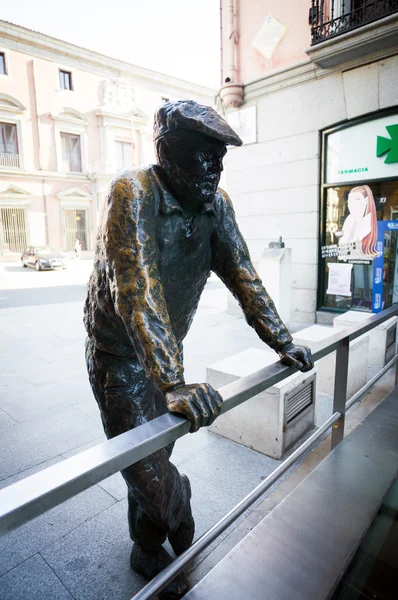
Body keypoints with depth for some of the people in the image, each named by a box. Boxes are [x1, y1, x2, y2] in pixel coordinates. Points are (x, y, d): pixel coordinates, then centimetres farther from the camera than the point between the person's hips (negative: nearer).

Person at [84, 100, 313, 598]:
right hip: (120, 353, -5)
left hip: (167, 350, 5)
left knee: (155, 456, 17)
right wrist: (174, 384, -39)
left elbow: (242, 275, -2)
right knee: (146, 467, 2)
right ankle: (187, 546, 33)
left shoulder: (216, 204, -4)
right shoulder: (132, 193, -24)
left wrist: (282, 343, -4)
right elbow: (137, 291, -34)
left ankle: (148, 554, 42)